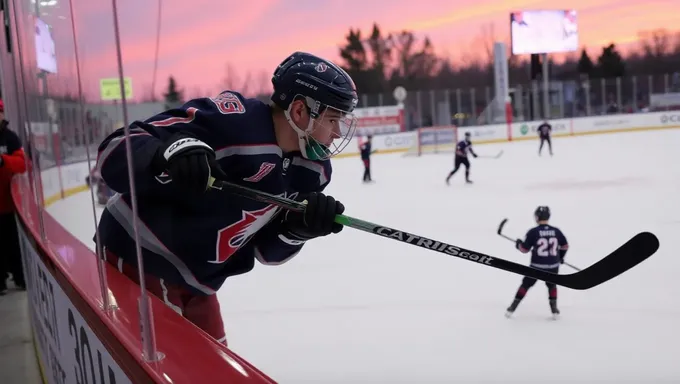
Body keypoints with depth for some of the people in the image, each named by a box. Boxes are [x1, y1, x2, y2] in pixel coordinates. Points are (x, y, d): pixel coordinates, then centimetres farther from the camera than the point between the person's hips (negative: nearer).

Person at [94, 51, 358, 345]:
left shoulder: (312, 169, 0)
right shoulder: (230, 118, -24)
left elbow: (267, 250, 6)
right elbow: (115, 152, -24)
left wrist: (299, 226, -15)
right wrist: (170, 152, -45)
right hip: (139, 259, -8)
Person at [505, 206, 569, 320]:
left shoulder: (533, 232, -12)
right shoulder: (556, 231, -2)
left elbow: (524, 249, -6)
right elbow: (565, 245, 12)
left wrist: (518, 243, 16)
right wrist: (560, 256, 30)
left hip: (537, 266, -2)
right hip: (553, 266, 2)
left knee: (526, 284, 14)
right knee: (552, 285, 27)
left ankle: (512, 308, 16)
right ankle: (554, 310, 20)